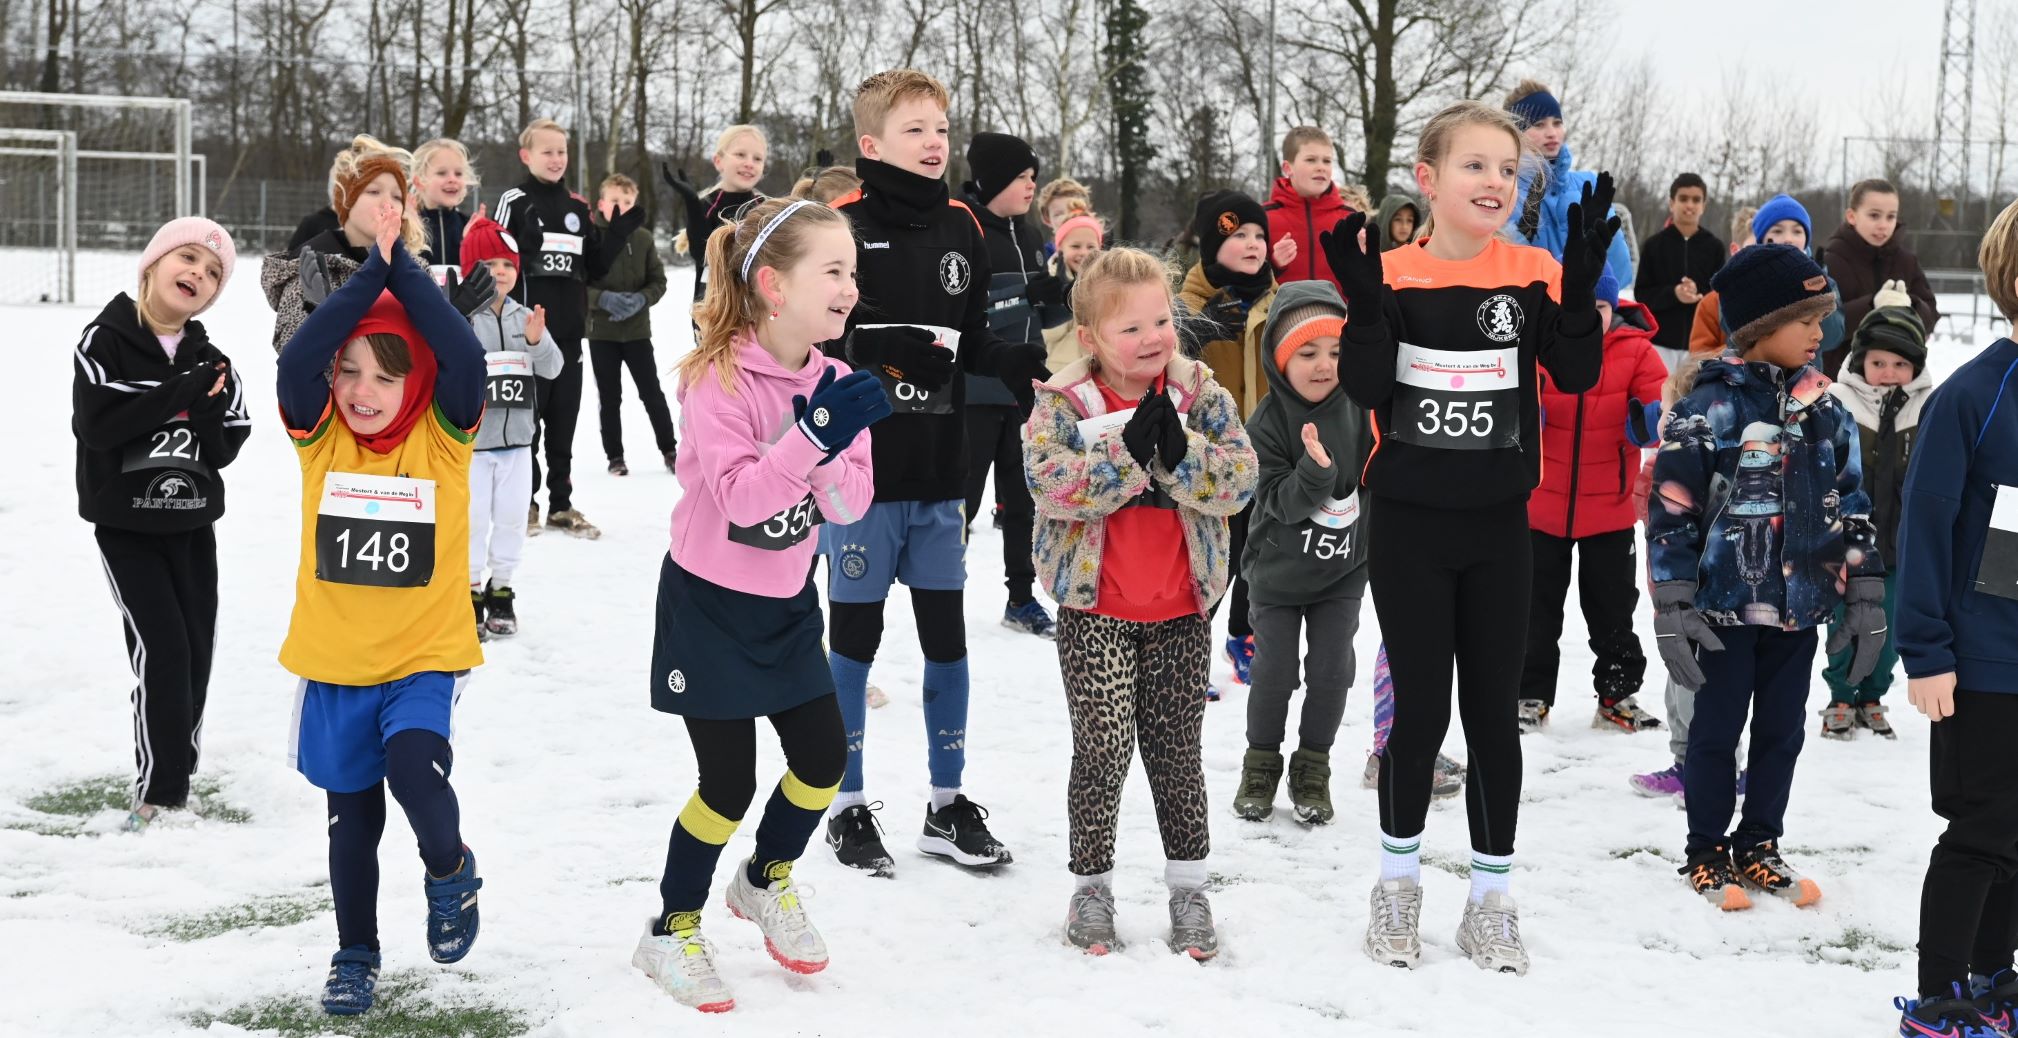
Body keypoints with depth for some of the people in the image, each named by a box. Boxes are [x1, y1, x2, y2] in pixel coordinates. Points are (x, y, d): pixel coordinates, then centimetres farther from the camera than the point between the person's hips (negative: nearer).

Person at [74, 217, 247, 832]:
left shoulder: (209, 360, 4)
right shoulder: (106, 340, -9)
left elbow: (223, 449, -2)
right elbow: (98, 424, -22)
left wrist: (203, 405, -22)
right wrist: (182, 391, -22)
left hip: (193, 524, 5)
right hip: (125, 526, -5)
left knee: (196, 654, 6)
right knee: (162, 648, -14)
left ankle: (174, 776, 23)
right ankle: (159, 791, -5)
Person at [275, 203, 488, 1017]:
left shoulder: (443, 434, -7)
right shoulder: (320, 435, -4)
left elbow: (466, 357, -24)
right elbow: (294, 360, -22)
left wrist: (404, 267, -20)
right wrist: (371, 270, -23)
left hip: (423, 654, -2)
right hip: (333, 660, 2)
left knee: (414, 769, -25)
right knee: (351, 820, 13)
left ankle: (451, 872, 7)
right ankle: (355, 955, 33)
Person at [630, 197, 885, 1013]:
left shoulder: (833, 380, -2)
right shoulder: (717, 376, -21)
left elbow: (848, 504, -6)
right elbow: (739, 496, -31)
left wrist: (832, 443, -25)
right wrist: (814, 435, -41)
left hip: (786, 602, 6)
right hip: (710, 603, -6)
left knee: (824, 760, 7)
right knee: (730, 782, -3)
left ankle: (766, 881, 35)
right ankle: (671, 934, 17)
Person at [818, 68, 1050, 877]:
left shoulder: (960, 228, 7)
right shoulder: (843, 228, -10)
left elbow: (973, 341, 11)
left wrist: (1026, 362, -7)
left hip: (938, 472, 5)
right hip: (860, 469, -5)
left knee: (946, 634, 10)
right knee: (855, 634, 7)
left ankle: (948, 805, 21)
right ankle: (849, 807, 19)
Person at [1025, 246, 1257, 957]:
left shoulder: (1203, 396, 0)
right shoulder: (1061, 405, -6)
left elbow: (1239, 479, -10)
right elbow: (1049, 484, -21)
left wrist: (1177, 449, -26)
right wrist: (1129, 449, -28)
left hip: (1181, 609, 2)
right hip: (1094, 609, -2)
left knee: (1175, 746, 10)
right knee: (1104, 745, -3)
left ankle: (1189, 886, 22)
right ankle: (1091, 884, 14)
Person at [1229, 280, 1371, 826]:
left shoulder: (1358, 407, -9)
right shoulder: (1267, 422, -17)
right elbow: (1277, 501, -22)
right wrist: (1315, 471, -38)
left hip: (1344, 567, 2)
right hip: (1278, 571, -2)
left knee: (1332, 670, 3)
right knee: (1274, 672, 3)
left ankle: (1312, 770, 20)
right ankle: (1262, 764, 24)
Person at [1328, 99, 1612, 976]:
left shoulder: (1533, 273, -2)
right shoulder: (1392, 276, -5)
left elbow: (1578, 374, -10)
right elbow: (1365, 391, -11)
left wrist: (1580, 284, -22)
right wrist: (1365, 301, -24)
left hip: (1499, 524, 2)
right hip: (1408, 520, -1)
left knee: (1493, 707, 7)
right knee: (1420, 705, 3)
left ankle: (1490, 895, 20)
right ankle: (1398, 878, 23)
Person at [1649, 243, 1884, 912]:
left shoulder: (1825, 409, 5)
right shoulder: (1711, 406, -11)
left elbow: (1851, 504, 11)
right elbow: (1670, 510, -11)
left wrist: (1866, 597, 8)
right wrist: (1672, 609, -14)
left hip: (1801, 605, 5)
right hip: (1727, 603, -5)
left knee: (1781, 732, 12)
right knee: (1717, 730, 6)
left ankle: (1758, 847, 27)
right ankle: (1706, 854, 19)